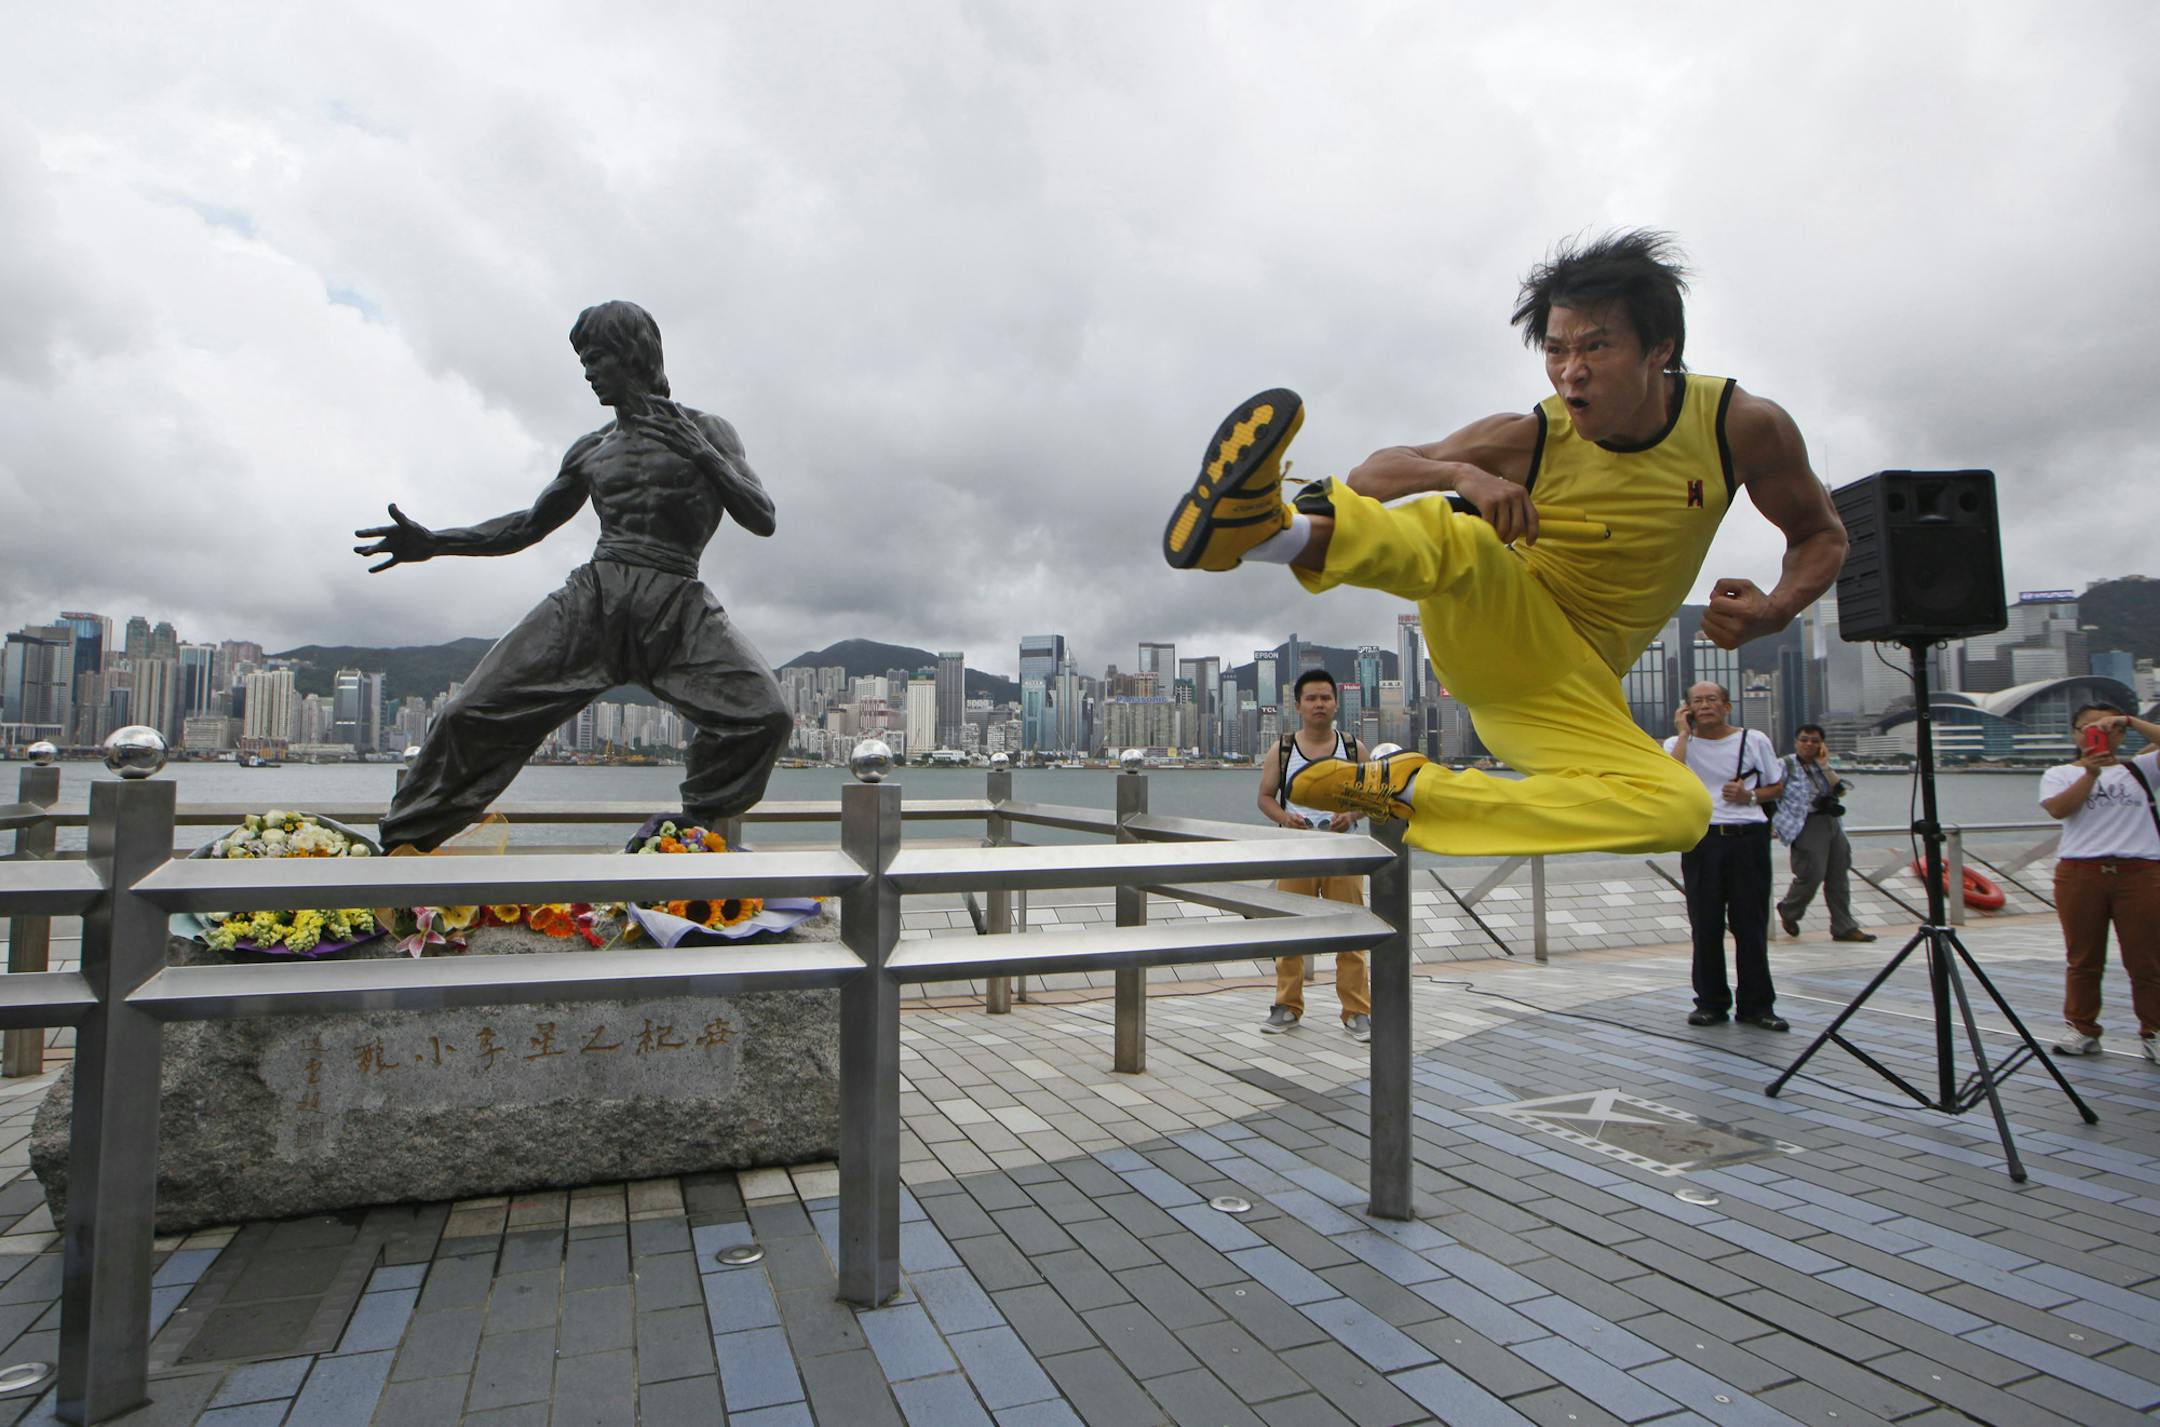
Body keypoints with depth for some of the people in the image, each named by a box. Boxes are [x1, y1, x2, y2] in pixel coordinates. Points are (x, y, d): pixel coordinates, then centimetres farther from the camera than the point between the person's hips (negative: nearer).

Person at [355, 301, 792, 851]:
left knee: (765, 715, -26)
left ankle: (696, 830, -6)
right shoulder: (591, 450, 20)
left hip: (678, 606, -3)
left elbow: (763, 521, 0)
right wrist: (434, 542, 17)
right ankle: (396, 847, 7)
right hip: (592, 598, 3)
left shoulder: (707, 432, 10)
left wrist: (701, 454, -11)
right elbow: (529, 524, 28)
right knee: (474, 713, -8)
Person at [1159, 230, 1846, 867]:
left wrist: (1774, 610, -10)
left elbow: (1821, 534, 12)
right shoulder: (1530, 440, -8)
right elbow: (1371, 477, -7)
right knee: (1459, 534, -35)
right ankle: (1258, 522, -61)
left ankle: (1406, 792, -26)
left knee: (1680, 811, -27)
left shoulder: (1743, 426, -3)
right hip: (1496, 627, -2)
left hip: (1572, 685, 3)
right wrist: (1462, 475, -29)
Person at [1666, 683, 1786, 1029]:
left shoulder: (1754, 740, 8)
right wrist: (1684, 734, -7)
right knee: (1705, 925, 2)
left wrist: (1750, 796, -4)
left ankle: (1757, 1006, 12)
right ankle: (1711, 1003, 13)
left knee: (1751, 924, 2)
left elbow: (1777, 787, 16)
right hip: (1702, 840, 0)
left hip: (1748, 837, 0)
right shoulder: (1678, 744, 7)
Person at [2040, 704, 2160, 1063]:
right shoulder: (2059, 774, 9)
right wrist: (2091, 771, -14)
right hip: (2079, 872, -1)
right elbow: (2058, 809, -10)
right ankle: (2082, 1030, 15)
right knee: (2083, 959, 6)